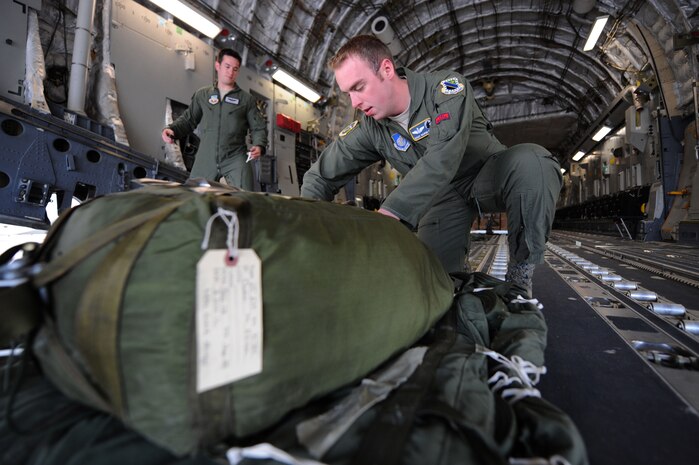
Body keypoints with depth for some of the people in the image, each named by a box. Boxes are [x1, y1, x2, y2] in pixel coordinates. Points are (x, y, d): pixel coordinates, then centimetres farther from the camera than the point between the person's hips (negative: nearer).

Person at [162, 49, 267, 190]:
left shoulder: (247, 99, 8)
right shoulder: (202, 95, 13)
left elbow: (259, 128, 6)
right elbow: (188, 119, 17)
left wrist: (259, 145, -14)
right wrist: (172, 129, -2)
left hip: (236, 159, -2)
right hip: (205, 159, 2)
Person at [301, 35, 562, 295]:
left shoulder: (447, 87, -22)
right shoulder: (368, 129, -10)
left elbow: (443, 158, -39)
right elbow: (320, 177, -6)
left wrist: (389, 213, -51)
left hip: (488, 176, -2)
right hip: (443, 195, 2)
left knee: (531, 161, -34)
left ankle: (519, 274, -18)